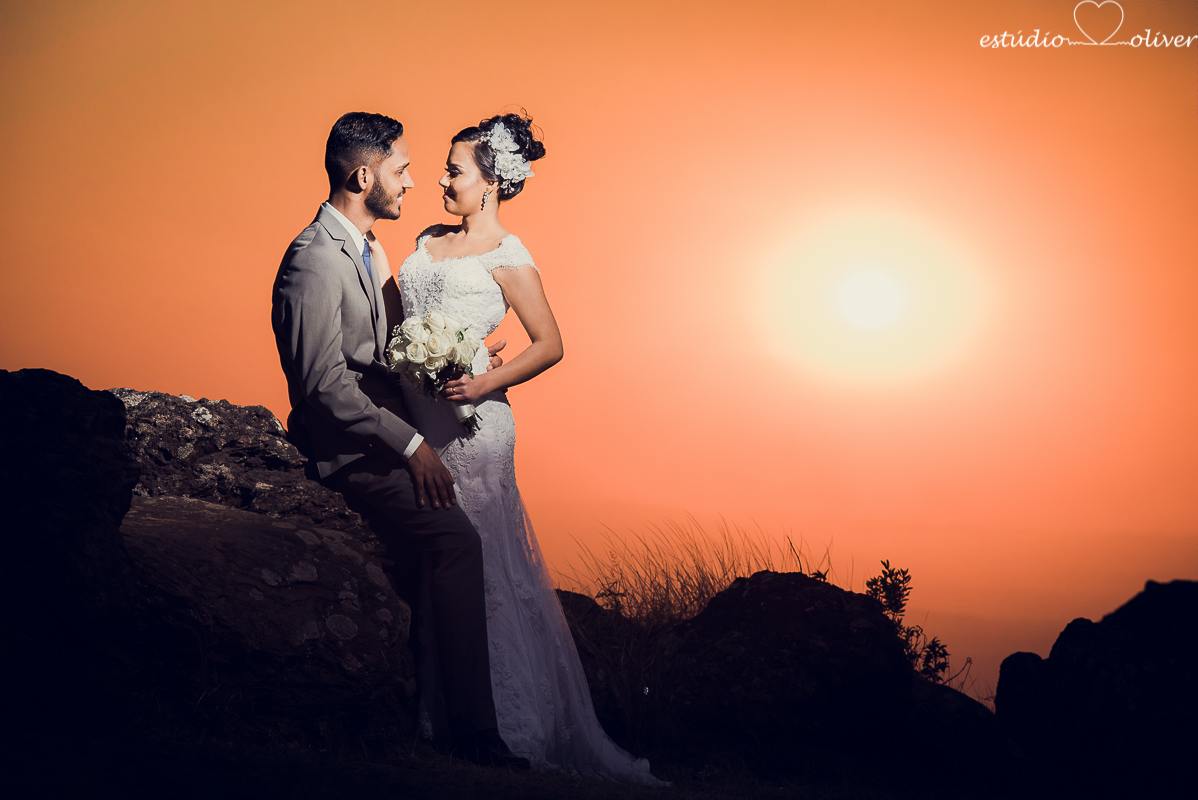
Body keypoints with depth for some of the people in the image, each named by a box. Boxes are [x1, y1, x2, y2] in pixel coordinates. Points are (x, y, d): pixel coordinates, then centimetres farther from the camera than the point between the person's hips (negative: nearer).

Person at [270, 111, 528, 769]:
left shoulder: (363, 248, 14)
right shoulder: (315, 260, -19)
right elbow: (324, 383, -24)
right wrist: (411, 445, -22)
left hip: (378, 427, 10)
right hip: (346, 444, -10)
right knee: (455, 537, -22)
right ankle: (473, 728, -14)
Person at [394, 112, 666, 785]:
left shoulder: (506, 256, -3)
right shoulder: (429, 240, 17)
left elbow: (550, 344, -5)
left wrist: (486, 384, -16)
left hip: (468, 421, -7)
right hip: (416, 417, 7)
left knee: (480, 567, -3)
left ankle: (517, 727, 9)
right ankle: (441, 719, 19)